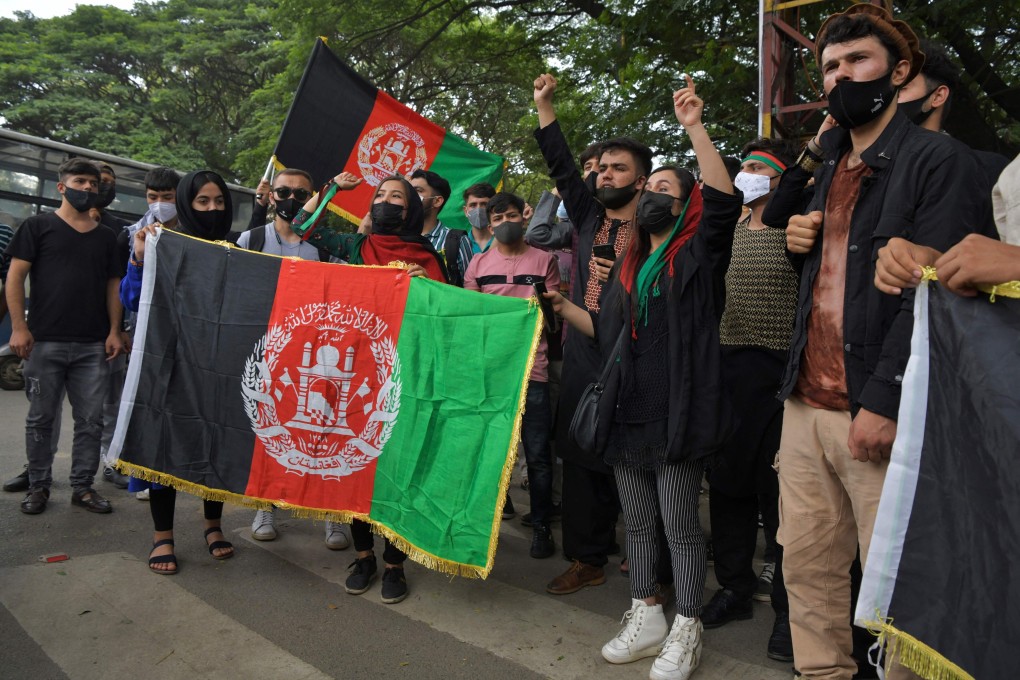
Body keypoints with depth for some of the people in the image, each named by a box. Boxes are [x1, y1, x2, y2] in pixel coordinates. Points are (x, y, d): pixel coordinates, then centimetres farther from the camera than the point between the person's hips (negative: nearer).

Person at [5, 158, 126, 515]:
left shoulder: (106, 237, 14)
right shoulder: (37, 226, 4)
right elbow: (15, 276, -1)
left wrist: (114, 331, 3)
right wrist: (19, 327, -9)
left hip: (92, 345, 3)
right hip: (45, 341, -3)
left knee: (90, 420, 4)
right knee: (40, 418, 6)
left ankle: (83, 486, 14)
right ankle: (38, 485, 19)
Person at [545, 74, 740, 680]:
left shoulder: (698, 254, 0)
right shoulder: (629, 266, 19)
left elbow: (725, 199, -18)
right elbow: (605, 331, 21)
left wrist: (694, 126, -20)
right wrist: (560, 304, 9)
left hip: (677, 409, -6)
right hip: (628, 409, 7)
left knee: (681, 523, 2)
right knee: (638, 520, 14)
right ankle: (646, 618, 28)